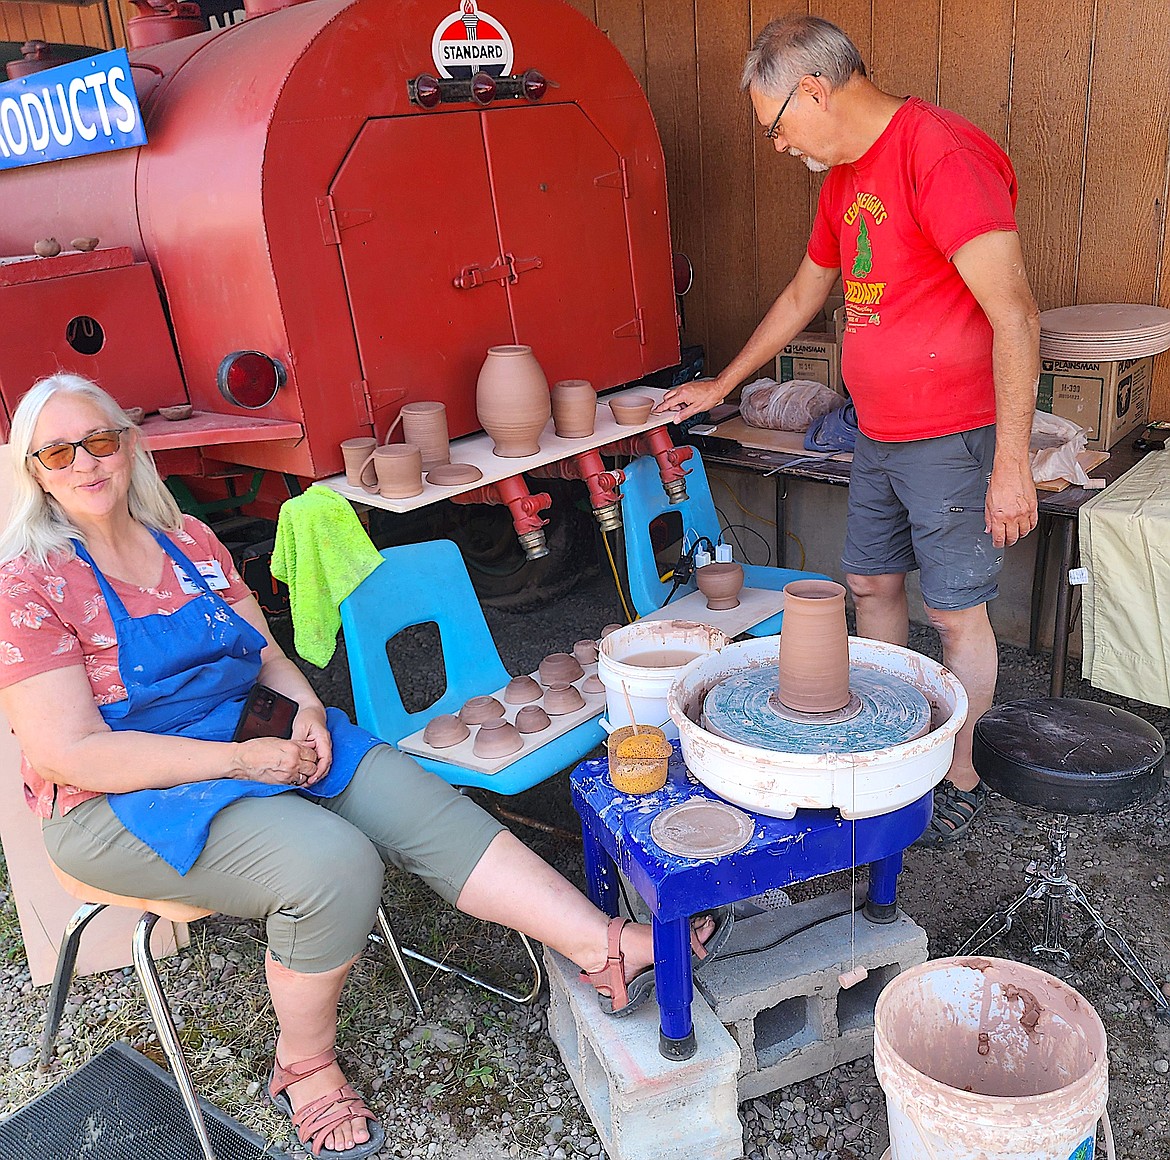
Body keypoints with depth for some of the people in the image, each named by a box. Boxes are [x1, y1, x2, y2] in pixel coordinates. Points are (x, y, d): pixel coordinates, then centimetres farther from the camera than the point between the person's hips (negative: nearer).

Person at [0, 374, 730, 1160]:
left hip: (256, 739, 6)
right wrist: (238, 760, -21)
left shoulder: (191, 542, 8)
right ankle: (305, 1067, -1)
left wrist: (306, 707, -10)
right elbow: (68, 755, -17)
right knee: (335, 865, -29)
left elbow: (265, 653, 13)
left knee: (423, 806, -13)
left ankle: (611, 952, -12)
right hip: (121, 801, -6)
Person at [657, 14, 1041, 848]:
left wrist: (1011, 464, -22)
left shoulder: (941, 154, -18)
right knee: (871, 584, 15)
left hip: (951, 439, -9)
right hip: (878, 436, 9)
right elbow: (802, 296, 25)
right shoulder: (845, 176, 11)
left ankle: (960, 778, 21)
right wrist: (723, 385, 29)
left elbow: (1015, 316, -22)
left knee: (956, 612, 3)